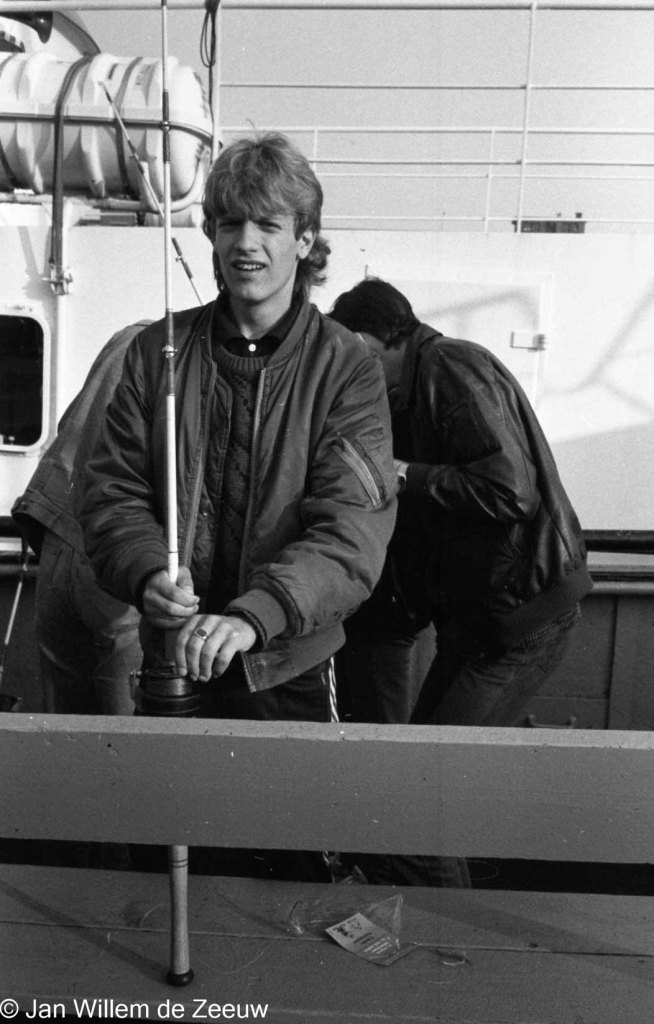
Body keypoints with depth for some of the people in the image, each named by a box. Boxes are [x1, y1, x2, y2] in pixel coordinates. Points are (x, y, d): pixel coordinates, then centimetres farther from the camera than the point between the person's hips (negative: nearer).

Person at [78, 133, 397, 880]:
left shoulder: (345, 368, -7)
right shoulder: (157, 352, 1)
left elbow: (353, 528, -17)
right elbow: (113, 490, 0)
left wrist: (254, 614, -31)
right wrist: (148, 574, -20)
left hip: (289, 672, -2)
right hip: (169, 662, 2)